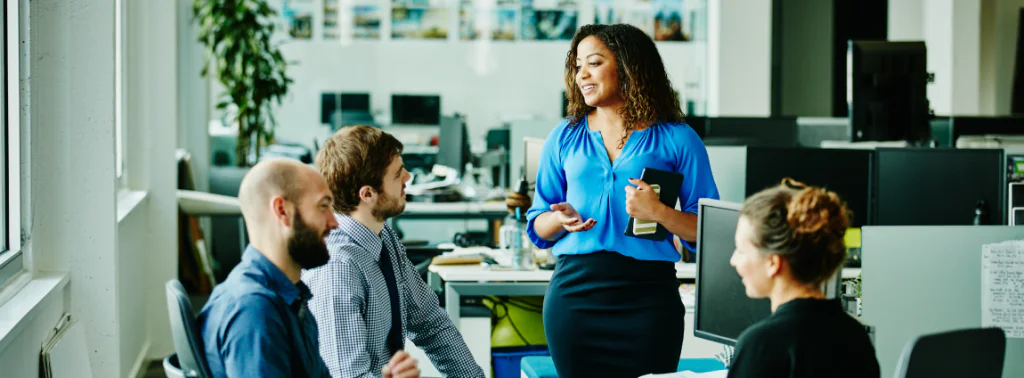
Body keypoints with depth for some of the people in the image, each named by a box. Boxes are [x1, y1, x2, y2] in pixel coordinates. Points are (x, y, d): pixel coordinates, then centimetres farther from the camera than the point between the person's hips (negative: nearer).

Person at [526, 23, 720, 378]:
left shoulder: (677, 140, 3)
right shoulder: (565, 138, 11)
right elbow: (538, 228, 14)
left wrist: (658, 213, -16)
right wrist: (561, 218, -8)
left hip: (647, 292, -2)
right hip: (574, 291, 2)